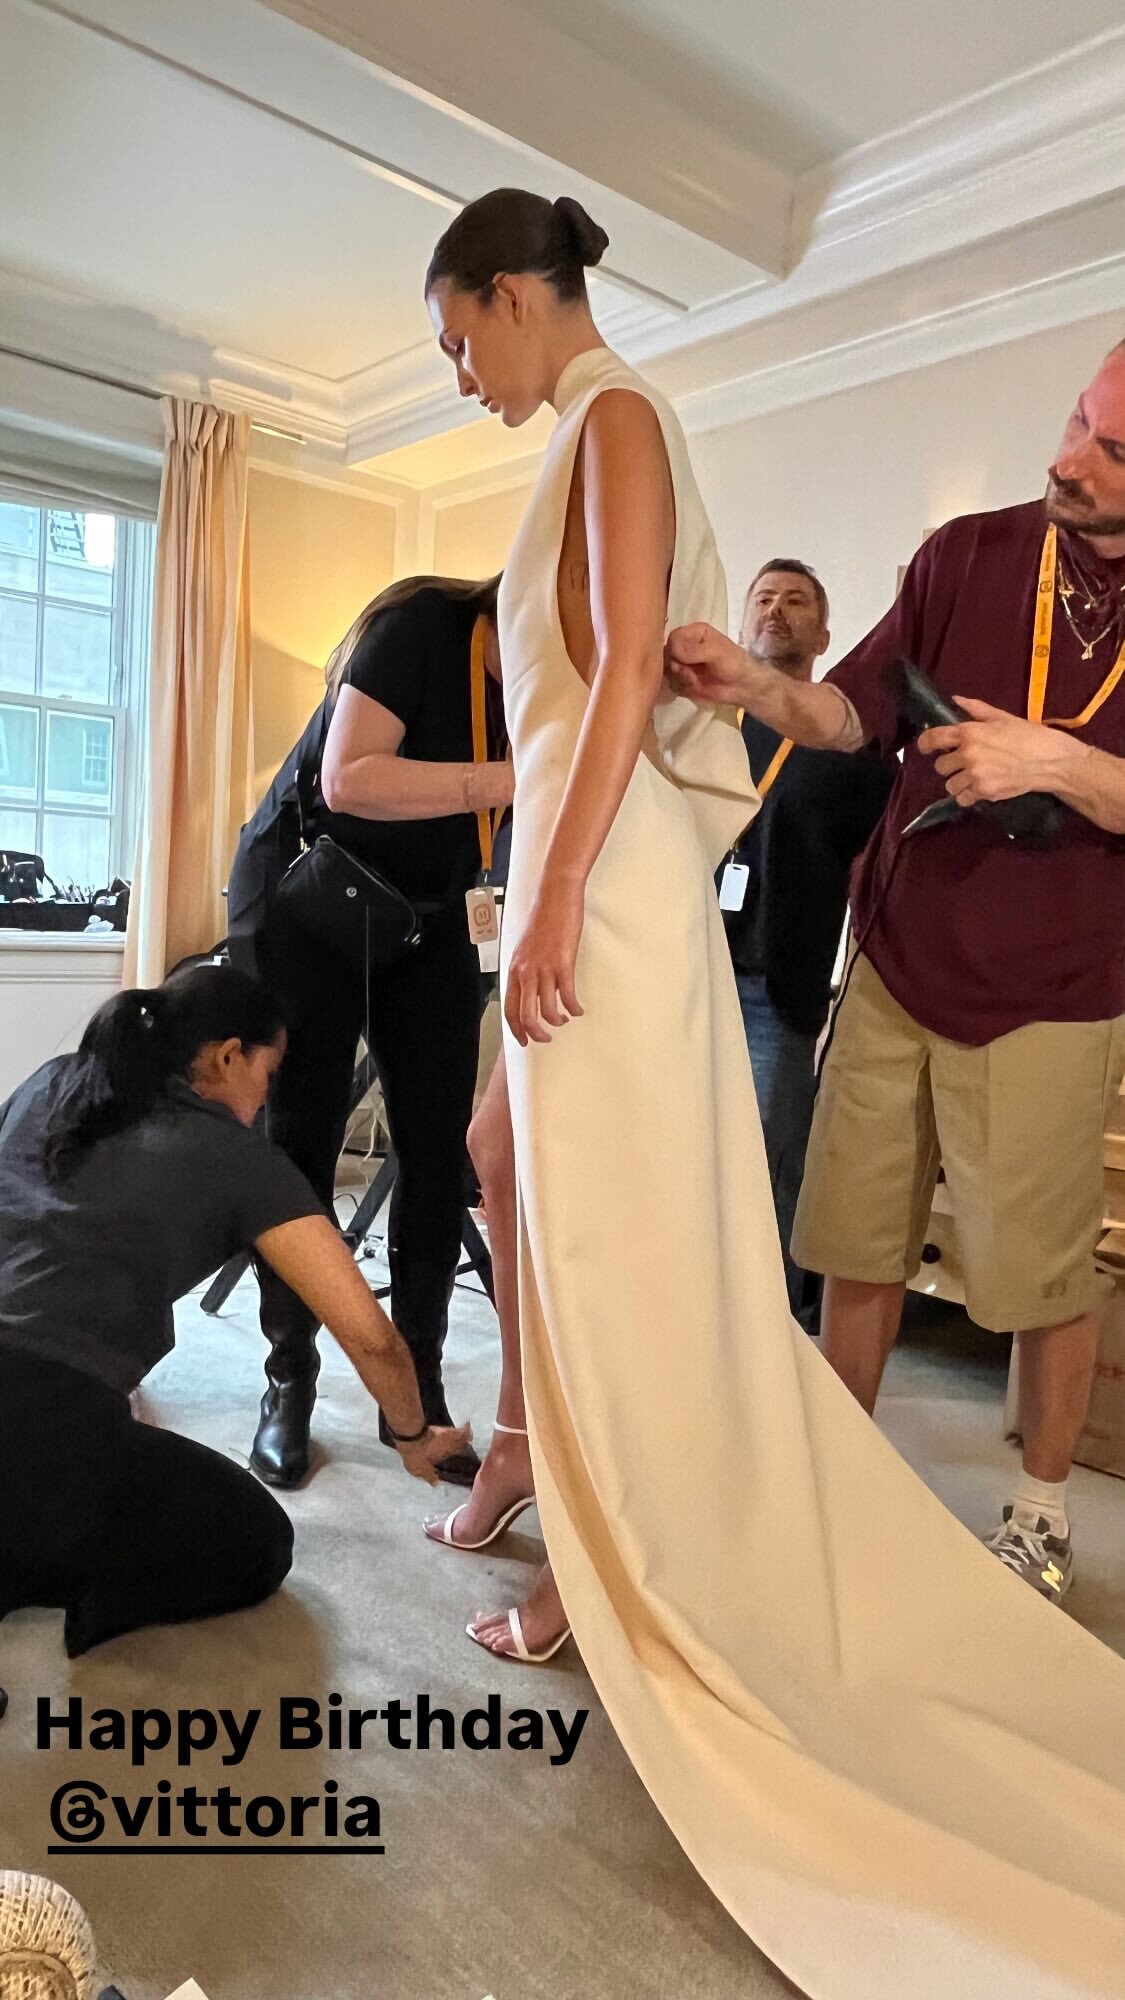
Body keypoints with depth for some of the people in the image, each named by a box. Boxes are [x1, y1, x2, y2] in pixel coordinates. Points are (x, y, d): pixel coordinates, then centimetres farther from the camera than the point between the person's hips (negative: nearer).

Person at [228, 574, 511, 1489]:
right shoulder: (420, 625, -22)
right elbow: (349, 778, -32)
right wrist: (510, 779, -40)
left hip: (428, 913, 5)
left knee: (440, 1146, -4)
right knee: (302, 1137, -2)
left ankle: (416, 1381, 7)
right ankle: (290, 1379, 11)